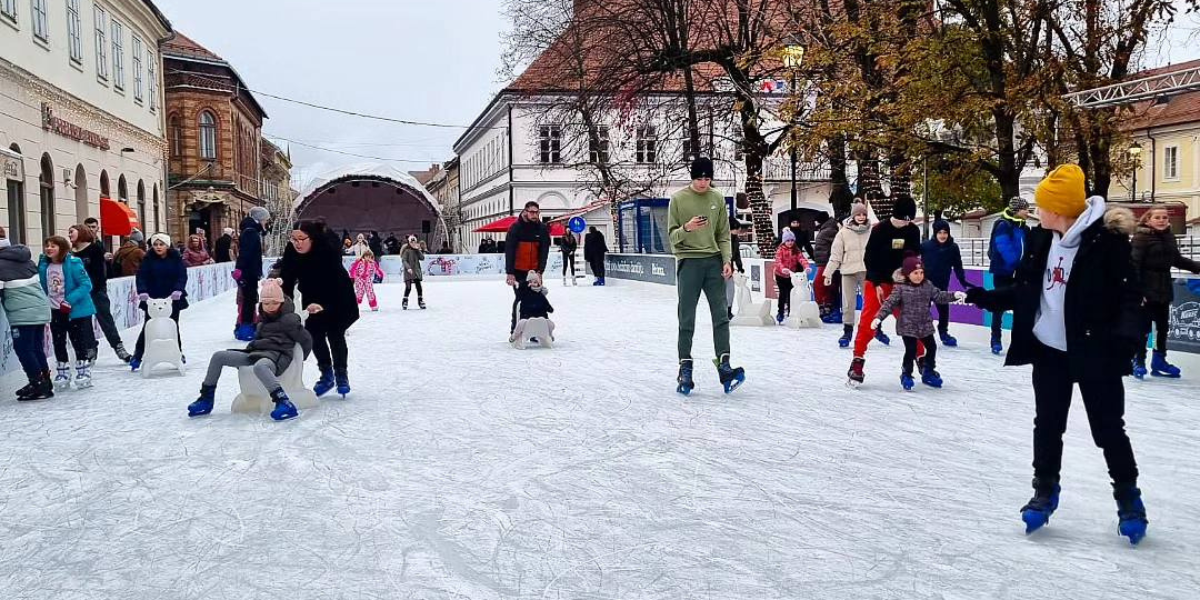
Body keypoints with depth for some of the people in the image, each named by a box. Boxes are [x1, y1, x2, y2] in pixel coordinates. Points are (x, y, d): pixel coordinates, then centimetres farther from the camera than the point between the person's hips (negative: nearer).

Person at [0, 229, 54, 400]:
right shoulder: (25, 258, 12)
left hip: (22, 314, -8)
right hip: (41, 310, 8)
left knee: (23, 349, 1)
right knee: (37, 348, 15)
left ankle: (38, 384, 1)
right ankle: (45, 383, 21)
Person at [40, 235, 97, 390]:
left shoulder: (73, 263, -16)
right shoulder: (44, 265, 2)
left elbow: (86, 284, -20)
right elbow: (43, 287, 14)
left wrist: (70, 301, -26)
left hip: (75, 310, -5)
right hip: (55, 311, 6)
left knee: (78, 342, 4)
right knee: (58, 343, 12)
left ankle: (83, 372, 18)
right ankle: (63, 374, 24)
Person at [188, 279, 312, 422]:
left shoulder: (288, 319, -3)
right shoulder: (263, 320, 22)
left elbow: (306, 340, -2)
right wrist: (252, 345, 16)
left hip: (277, 355, -8)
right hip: (257, 352, 8)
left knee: (259, 366, -45)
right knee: (218, 356, -1)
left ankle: (284, 403, -55)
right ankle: (206, 398, 5)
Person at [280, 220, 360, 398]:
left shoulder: (328, 251, -34)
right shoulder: (291, 252, -20)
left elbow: (334, 283, -39)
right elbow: (287, 280, -18)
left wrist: (323, 305, -53)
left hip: (338, 299, -4)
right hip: (312, 299, 4)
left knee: (335, 334, -9)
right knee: (314, 335, -1)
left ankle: (341, 375, 8)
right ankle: (326, 374, 15)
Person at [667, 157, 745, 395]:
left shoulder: (718, 199, 9)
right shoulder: (678, 199, 1)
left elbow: (724, 235, 11)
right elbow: (672, 235, 0)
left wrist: (727, 260, -3)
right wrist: (687, 228, -21)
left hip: (714, 262, 3)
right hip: (688, 262, -2)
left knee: (721, 315, -4)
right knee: (687, 319, -1)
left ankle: (724, 365, -6)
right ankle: (685, 368, 4)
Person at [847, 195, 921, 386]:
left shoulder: (913, 231, -3)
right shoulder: (880, 229, -14)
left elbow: (915, 256, 6)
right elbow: (869, 258, -10)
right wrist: (877, 284, -15)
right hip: (877, 281, -3)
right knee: (868, 320, -11)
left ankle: (920, 357, 18)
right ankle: (858, 360, -5)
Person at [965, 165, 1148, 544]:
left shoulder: (1107, 240, -15)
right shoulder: (1040, 240, 3)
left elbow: (1130, 295, -15)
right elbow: (1022, 292, 13)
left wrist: (1127, 334, -30)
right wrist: (983, 297, 7)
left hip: (1095, 353, -5)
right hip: (1049, 350, 5)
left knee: (1108, 428, 6)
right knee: (1047, 425, 12)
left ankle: (1128, 496, 25)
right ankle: (1045, 490, 28)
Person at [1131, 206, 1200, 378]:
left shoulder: (1169, 237, 8)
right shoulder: (1141, 237, -13)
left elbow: (1177, 260, 24)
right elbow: (1135, 264, -18)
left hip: (1164, 288, 7)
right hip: (1146, 289, -7)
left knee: (1163, 327, 14)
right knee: (1144, 327, -2)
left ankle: (1159, 361, 26)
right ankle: (1139, 362, 8)